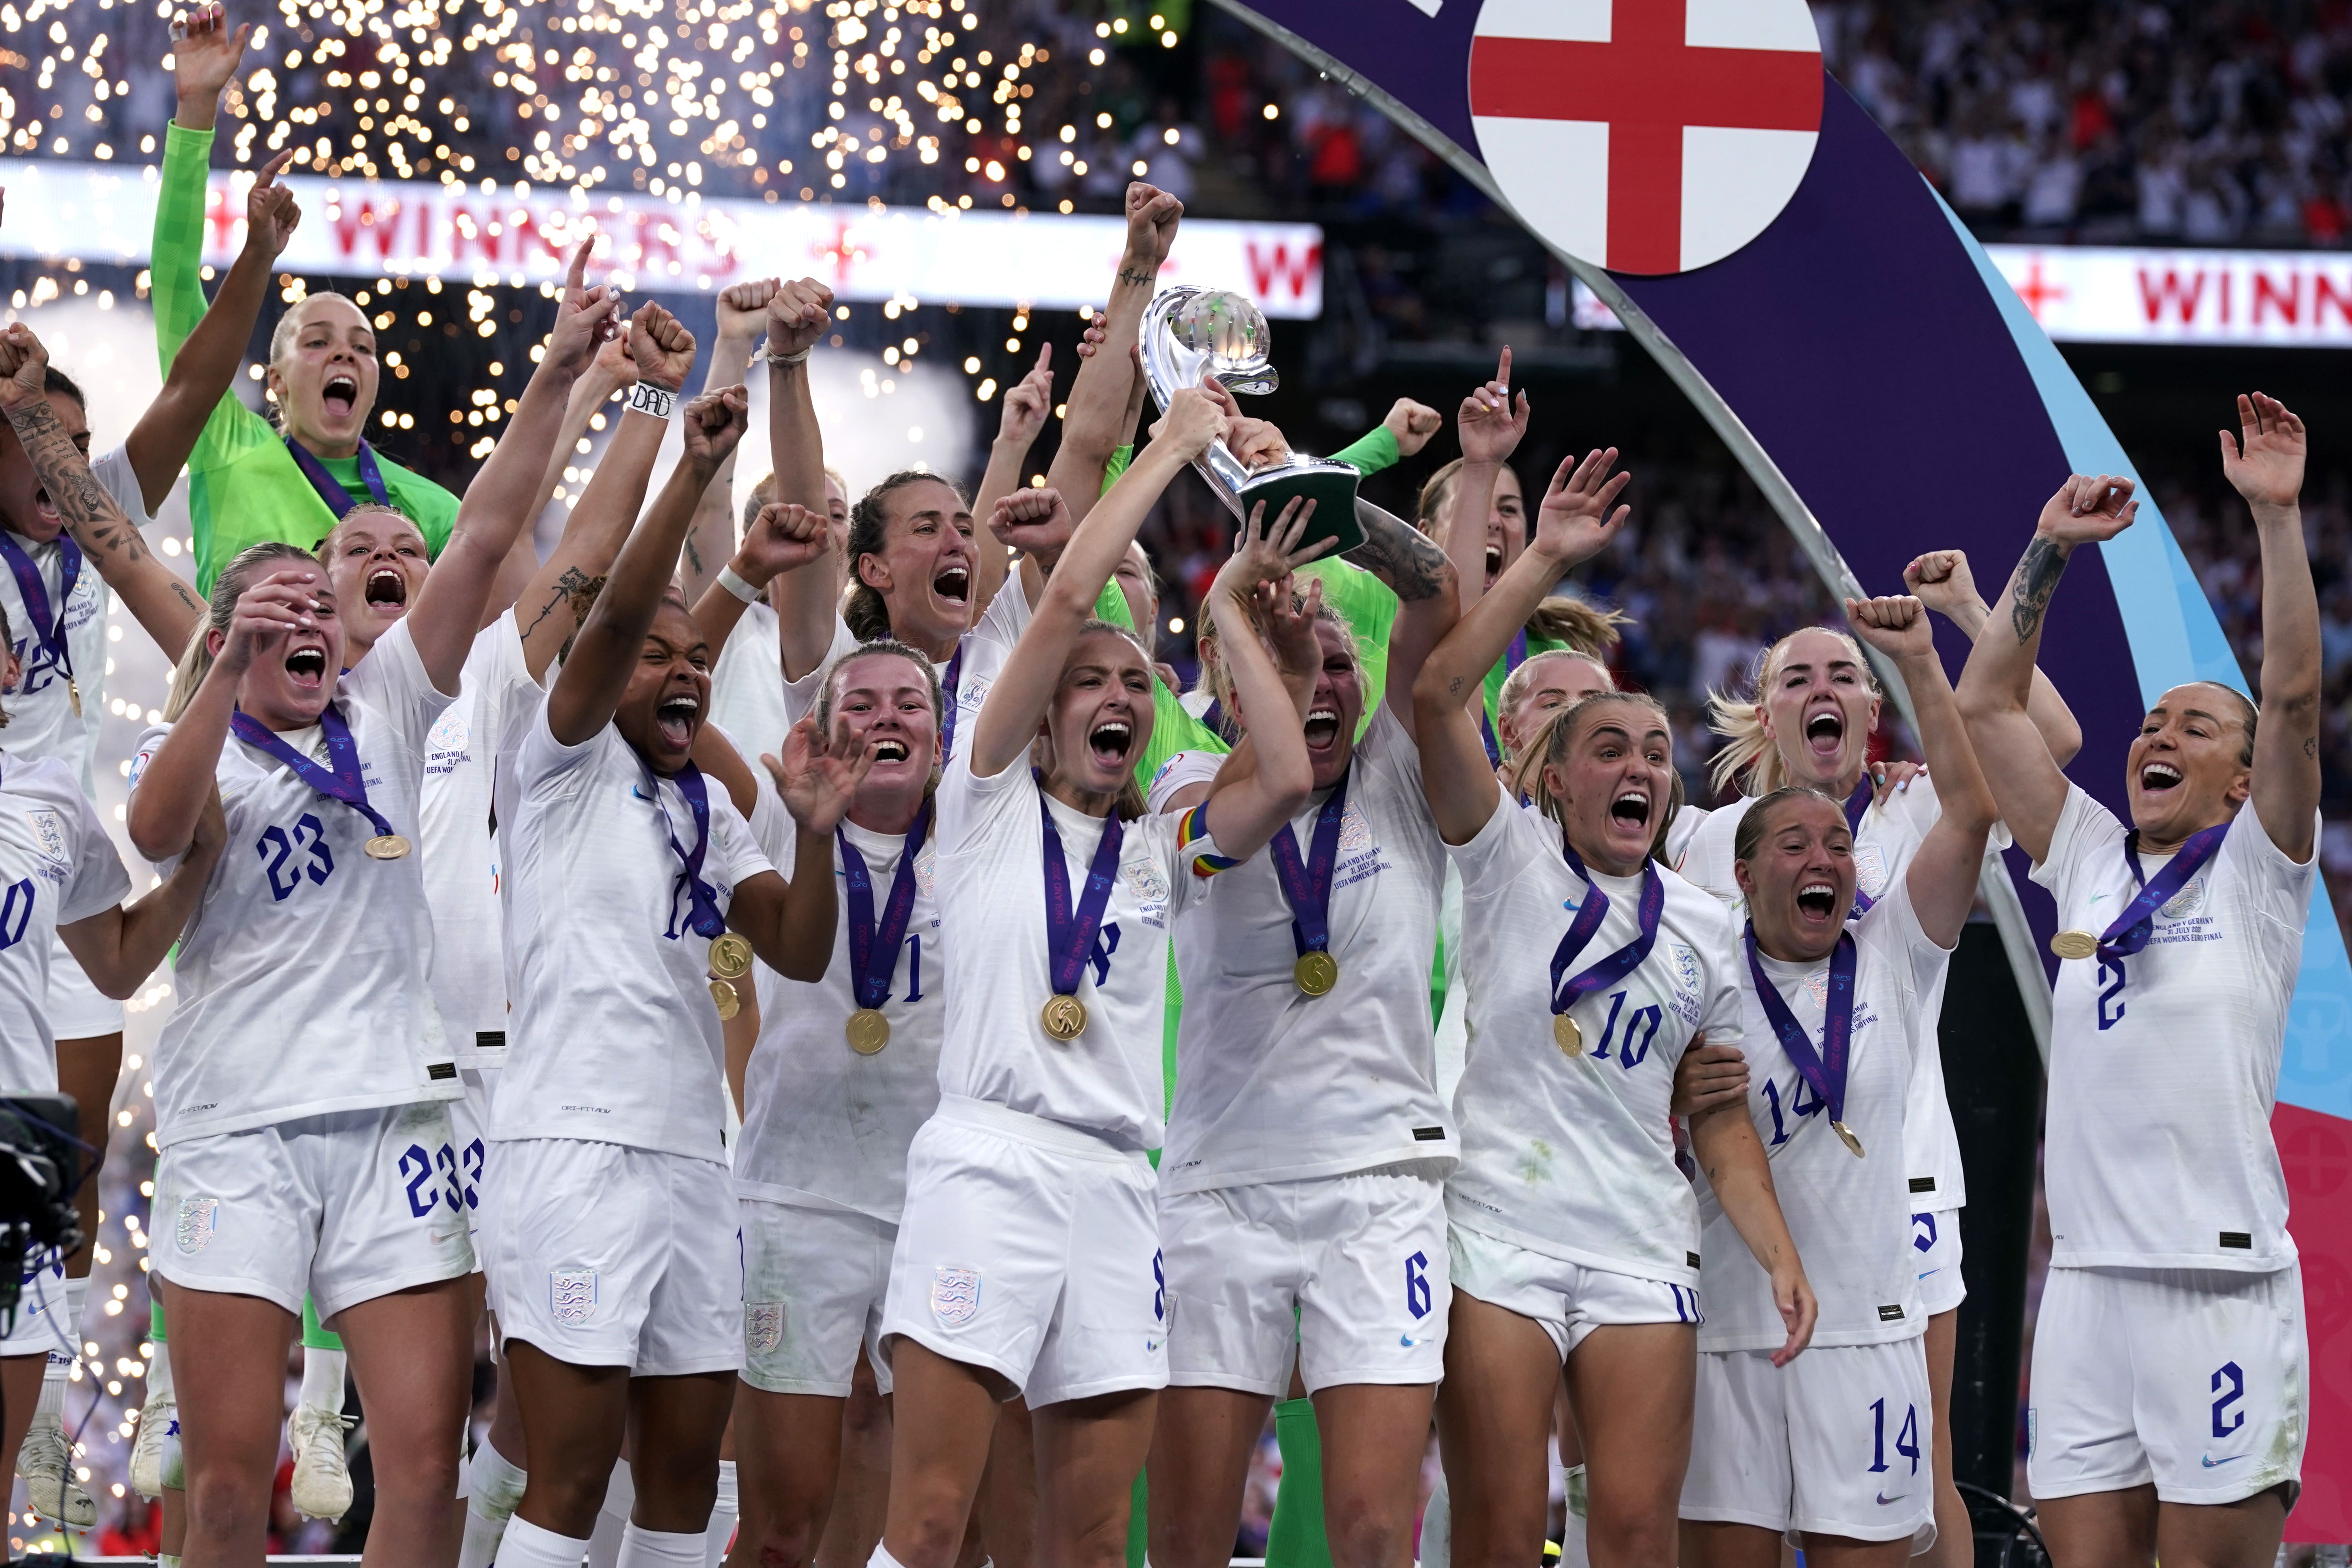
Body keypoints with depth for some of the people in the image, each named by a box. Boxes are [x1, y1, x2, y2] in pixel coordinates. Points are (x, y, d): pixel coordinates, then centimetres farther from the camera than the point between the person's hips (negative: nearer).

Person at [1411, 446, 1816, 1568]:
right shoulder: (1509, 861, 6)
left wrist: (1779, 1255, 5)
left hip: (1642, 1255, 3)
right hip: (1498, 1237, -3)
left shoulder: (1702, 928, 16)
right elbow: (1438, 696, -8)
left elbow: (1721, 1119, 17)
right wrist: (1544, 562, -10)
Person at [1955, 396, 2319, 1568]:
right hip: (2087, 1283, 4)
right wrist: (2047, 552, 14)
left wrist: (2276, 517, -11)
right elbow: (1987, 706, 18)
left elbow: (2294, 694, -8)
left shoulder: (2256, 872, 4)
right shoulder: (2089, 864, 16)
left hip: (2222, 1283, -4)